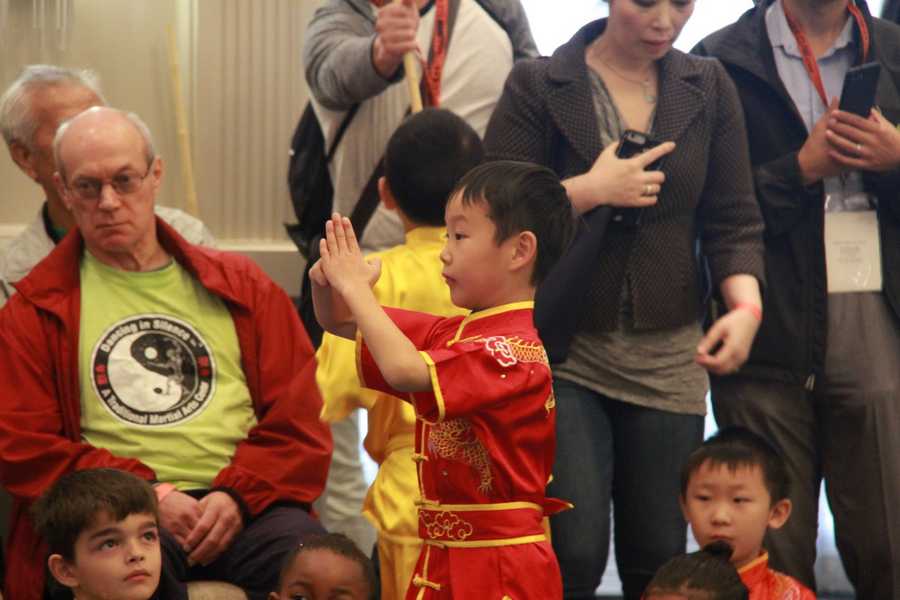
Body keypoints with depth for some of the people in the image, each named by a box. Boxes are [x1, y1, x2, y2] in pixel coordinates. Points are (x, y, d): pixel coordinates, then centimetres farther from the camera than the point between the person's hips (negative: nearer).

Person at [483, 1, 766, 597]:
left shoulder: (709, 88, 7)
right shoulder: (538, 86, -2)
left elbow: (734, 219, 5)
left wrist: (746, 303, -11)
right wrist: (590, 191, -16)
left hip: (669, 357, 3)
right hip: (563, 347, -3)